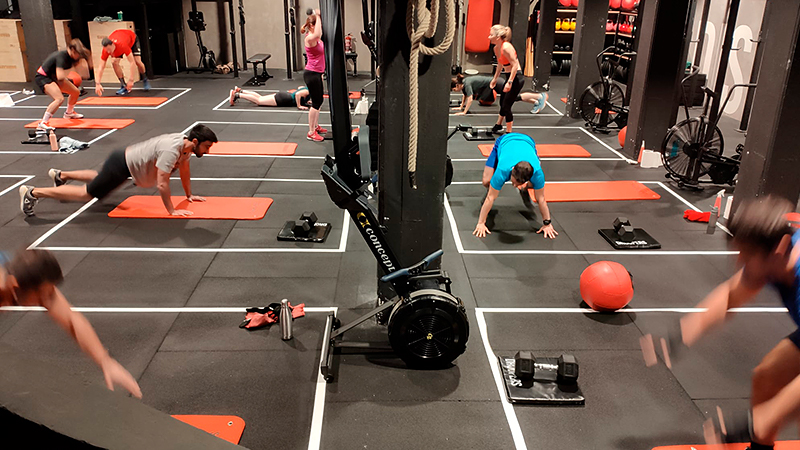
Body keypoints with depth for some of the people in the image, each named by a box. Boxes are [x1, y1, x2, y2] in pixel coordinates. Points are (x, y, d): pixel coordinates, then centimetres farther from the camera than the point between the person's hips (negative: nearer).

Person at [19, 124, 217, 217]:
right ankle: (32, 192, 10)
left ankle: (61, 175, 56)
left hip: (126, 160, 9)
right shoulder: (171, 150, -35)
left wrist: (189, 195, 17)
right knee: (87, 193, 1)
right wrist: (171, 210, -28)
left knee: (98, 179, 36)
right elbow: (162, 184, -35)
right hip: (121, 166, -9)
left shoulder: (185, 144, -5)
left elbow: (184, 170, 12)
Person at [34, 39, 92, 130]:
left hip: (53, 77, 9)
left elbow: (85, 75, -3)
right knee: (59, 98, -29)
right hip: (42, 77, -9)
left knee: (76, 92, 18)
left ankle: (69, 113, 45)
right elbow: (60, 76, -38)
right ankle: (42, 124, -26)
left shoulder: (73, 57, -4)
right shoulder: (62, 56, -29)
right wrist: (70, 70, -22)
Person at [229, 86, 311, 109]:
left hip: (285, 95, 8)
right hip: (282, 100, -8)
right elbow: (297, 94, -37)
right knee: (258, 101, -4)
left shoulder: (306, 88, 9)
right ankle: (237, 95, -4)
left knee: (260, 97, 16)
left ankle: (239, 90, 21)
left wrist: (305, 100, 24)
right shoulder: (308, 91, -20)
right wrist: (299, 106, -29)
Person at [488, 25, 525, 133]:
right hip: (509, 77, 10)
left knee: (506, 106, -7)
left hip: (516, 78, -10)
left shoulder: (506, 47, -22)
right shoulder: (496, 48, 6)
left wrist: (509, 82, -28)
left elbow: (515, 65, -24)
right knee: (502, 102, 23)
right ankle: (498, 125, 44)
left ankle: (509, 133, 4)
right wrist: (495, 78, 25)